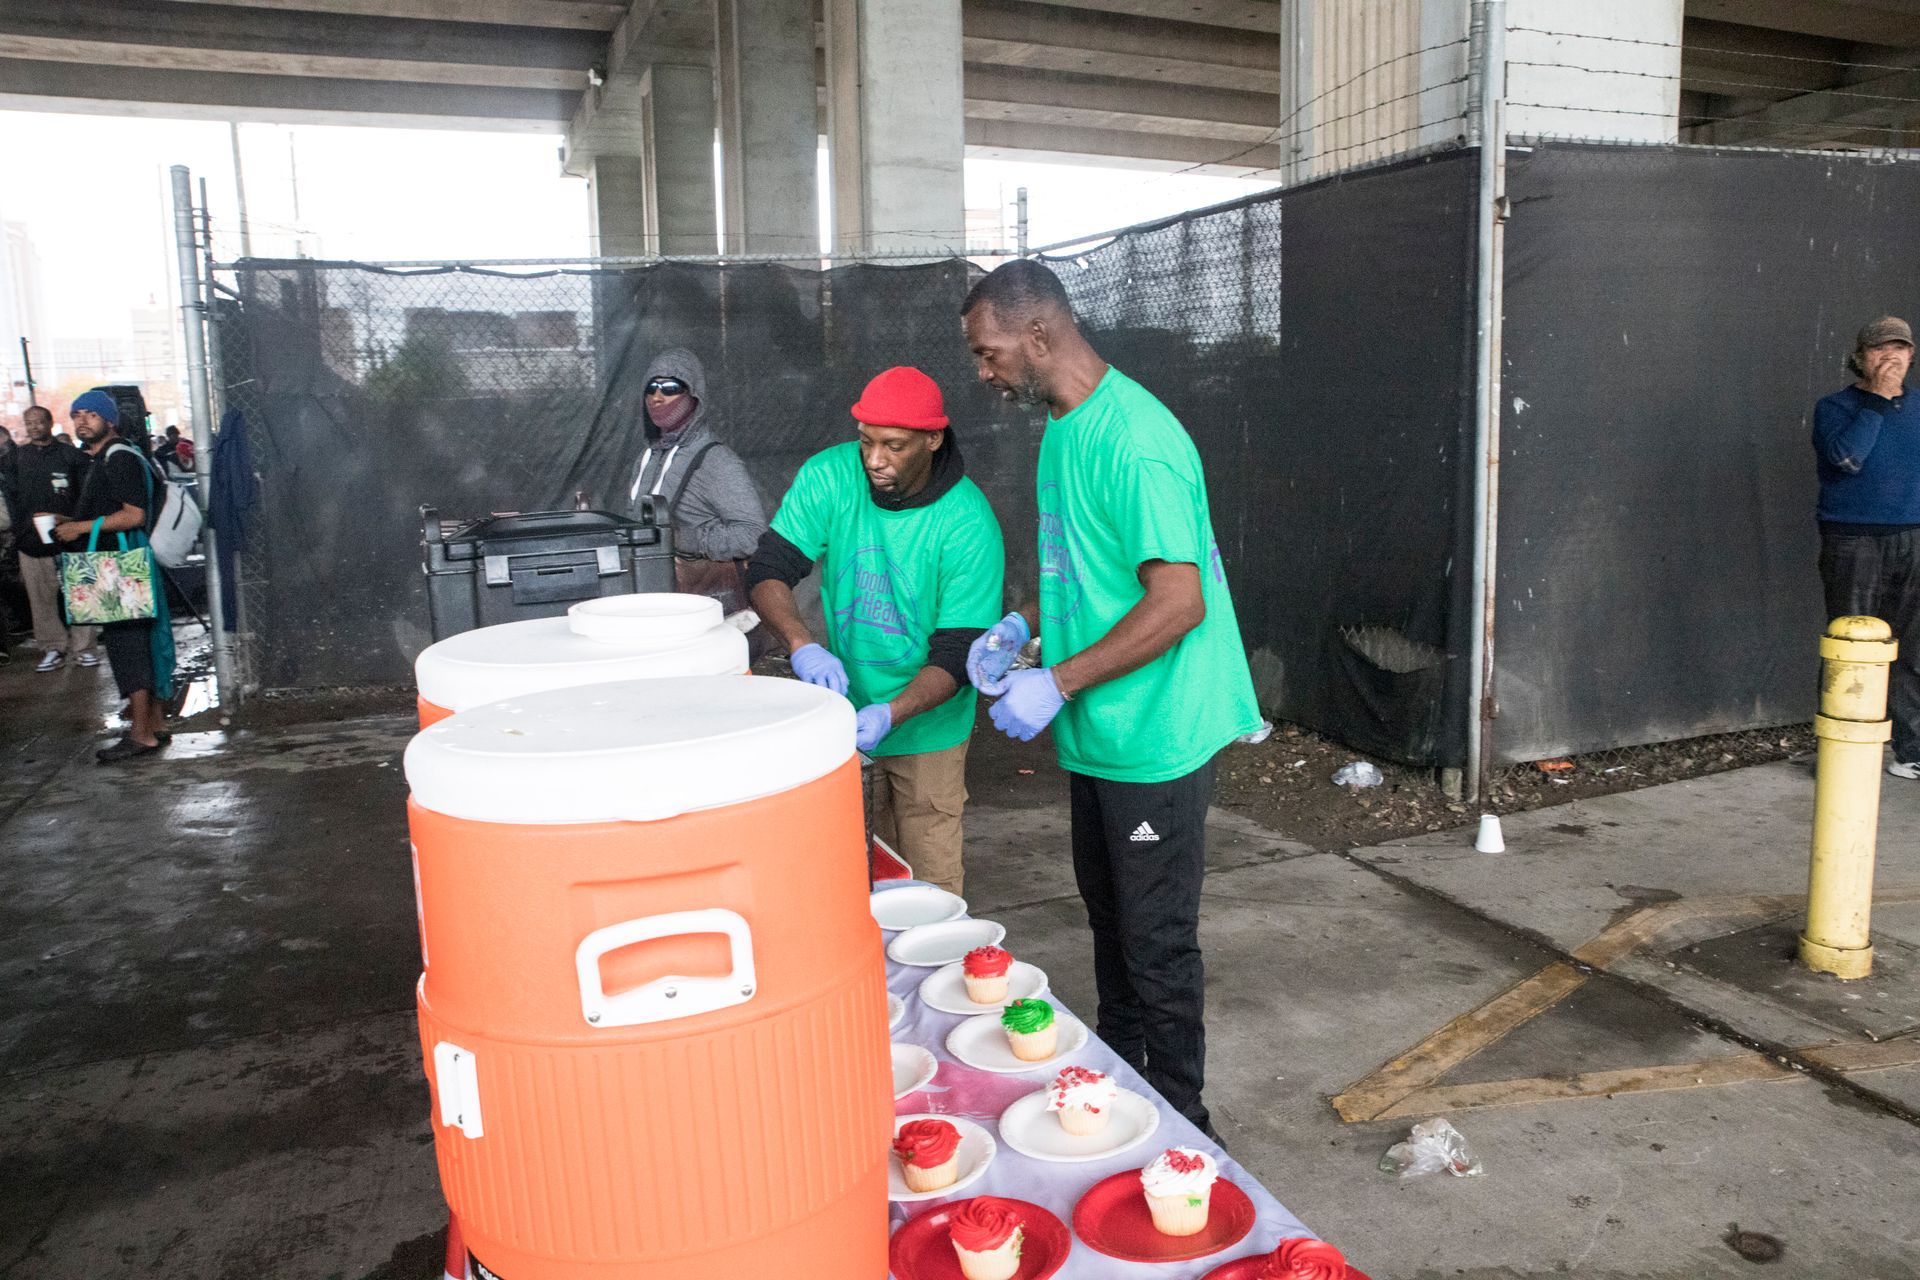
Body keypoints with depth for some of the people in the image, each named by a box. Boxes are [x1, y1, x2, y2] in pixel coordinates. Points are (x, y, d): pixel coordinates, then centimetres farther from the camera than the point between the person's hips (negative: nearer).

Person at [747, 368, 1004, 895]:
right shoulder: (828, 477, -12)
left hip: (926, 727, -3)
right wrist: (802, 644, -31)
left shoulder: (968, 526, -21)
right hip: (844, 710, 3)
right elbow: (768, 570, -12)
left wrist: (890, 714, -36)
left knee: (929, 885, 4)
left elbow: (955, 656, -20)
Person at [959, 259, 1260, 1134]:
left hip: (1154, 738, -10)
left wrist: (1057, 683, -23)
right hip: (1096, 732, 10)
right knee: (1109, 917, 22)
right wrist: (1022, 625, 4)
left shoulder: (1134, 440, -23)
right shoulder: (1064, 427, 9)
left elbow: (1177, 602, -26)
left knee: (1157, 942, 5)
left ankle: (1179, 1123, 23)